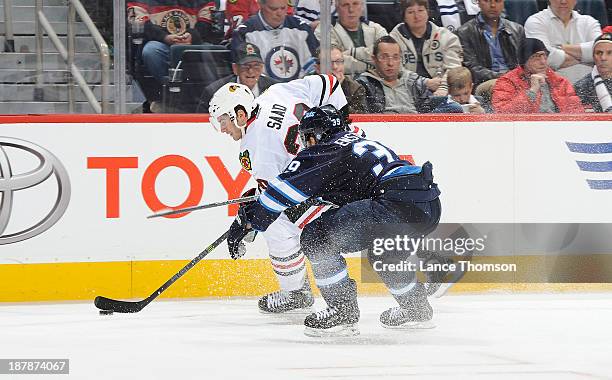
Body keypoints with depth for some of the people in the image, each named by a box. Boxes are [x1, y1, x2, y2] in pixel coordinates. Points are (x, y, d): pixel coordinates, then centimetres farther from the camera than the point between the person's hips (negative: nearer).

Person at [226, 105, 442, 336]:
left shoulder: (326, 152, 6)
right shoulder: (364, 144, 32)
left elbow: (287, 188, 1)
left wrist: (249, 221, 8)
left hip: (398, 204, -9)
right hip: (430, 209, 9)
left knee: (317, 237, -5)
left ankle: (343, 311, -4)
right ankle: (417, 310, 41)